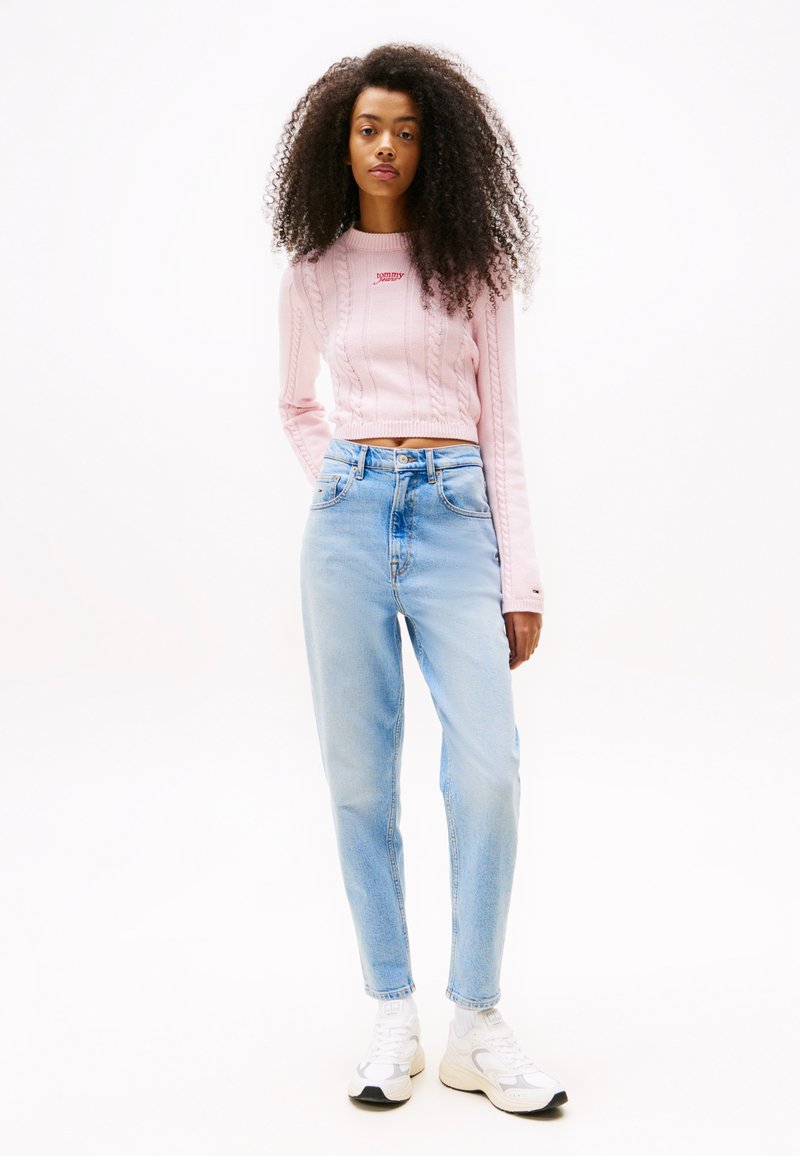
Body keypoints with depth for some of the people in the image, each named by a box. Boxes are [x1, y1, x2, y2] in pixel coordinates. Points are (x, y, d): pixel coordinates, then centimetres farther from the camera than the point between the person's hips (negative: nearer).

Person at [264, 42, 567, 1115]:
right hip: (349, 517, 1)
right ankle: (395, 1018, 13)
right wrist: (342, 480, 8)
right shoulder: (315, 273, 11)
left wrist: (522, 581, 0)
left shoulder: (471, 266, 8)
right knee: (361, 775, 1)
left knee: (488, 768, -13)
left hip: (454, 515, -1)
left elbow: (501, 428, 6)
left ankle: (478, 1026, 2)